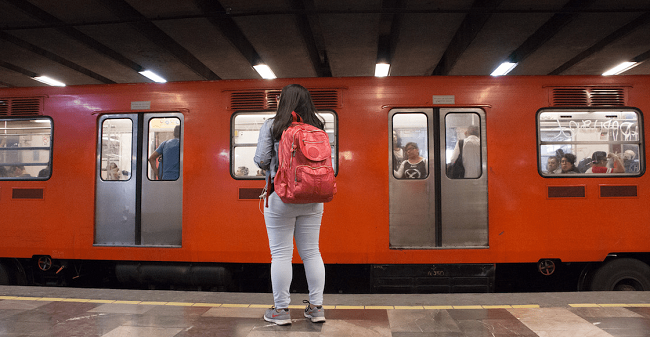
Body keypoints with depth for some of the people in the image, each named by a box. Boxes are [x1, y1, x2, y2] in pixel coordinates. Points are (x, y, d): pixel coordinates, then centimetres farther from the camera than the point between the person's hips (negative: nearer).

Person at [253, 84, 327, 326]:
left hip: (280, 196, -4)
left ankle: (281, 310, 12)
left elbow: (261, 160, -6)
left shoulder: (272, 126, -4)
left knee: (281, 254, 4)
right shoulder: (318, 127, 6)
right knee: (311, 252, 10)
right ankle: (316, 307, 17)